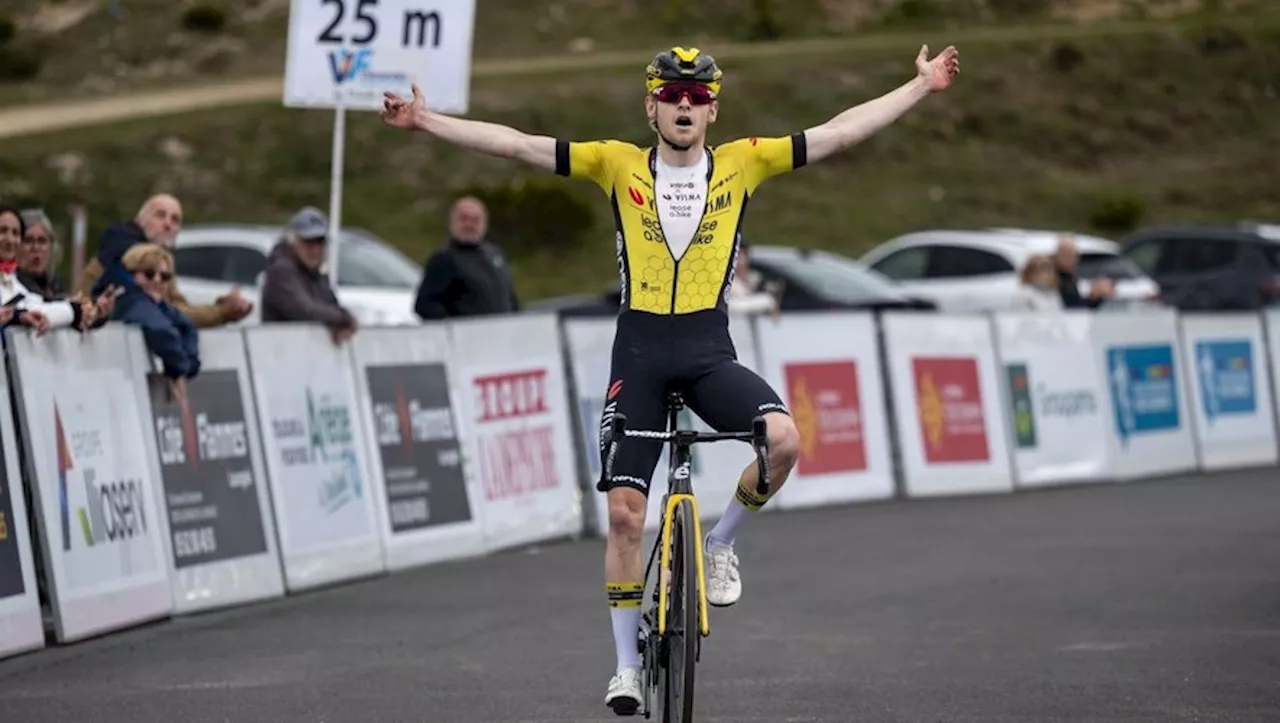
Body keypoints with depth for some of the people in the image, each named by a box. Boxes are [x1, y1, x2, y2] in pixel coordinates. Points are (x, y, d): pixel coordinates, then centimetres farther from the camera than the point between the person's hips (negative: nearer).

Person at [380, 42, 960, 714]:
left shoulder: (743, 162, 3)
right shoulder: (618, 165, 2)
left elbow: (841, 131, 3)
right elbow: (517, 144, -1)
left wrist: (921, 87, 1)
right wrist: (425, 120, -6)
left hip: (710, 349, 0)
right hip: (640, 349, 0)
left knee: (783, 438, -28)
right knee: (624, 512, -1)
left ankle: (719, 544, 1)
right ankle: (627, 664, 13)